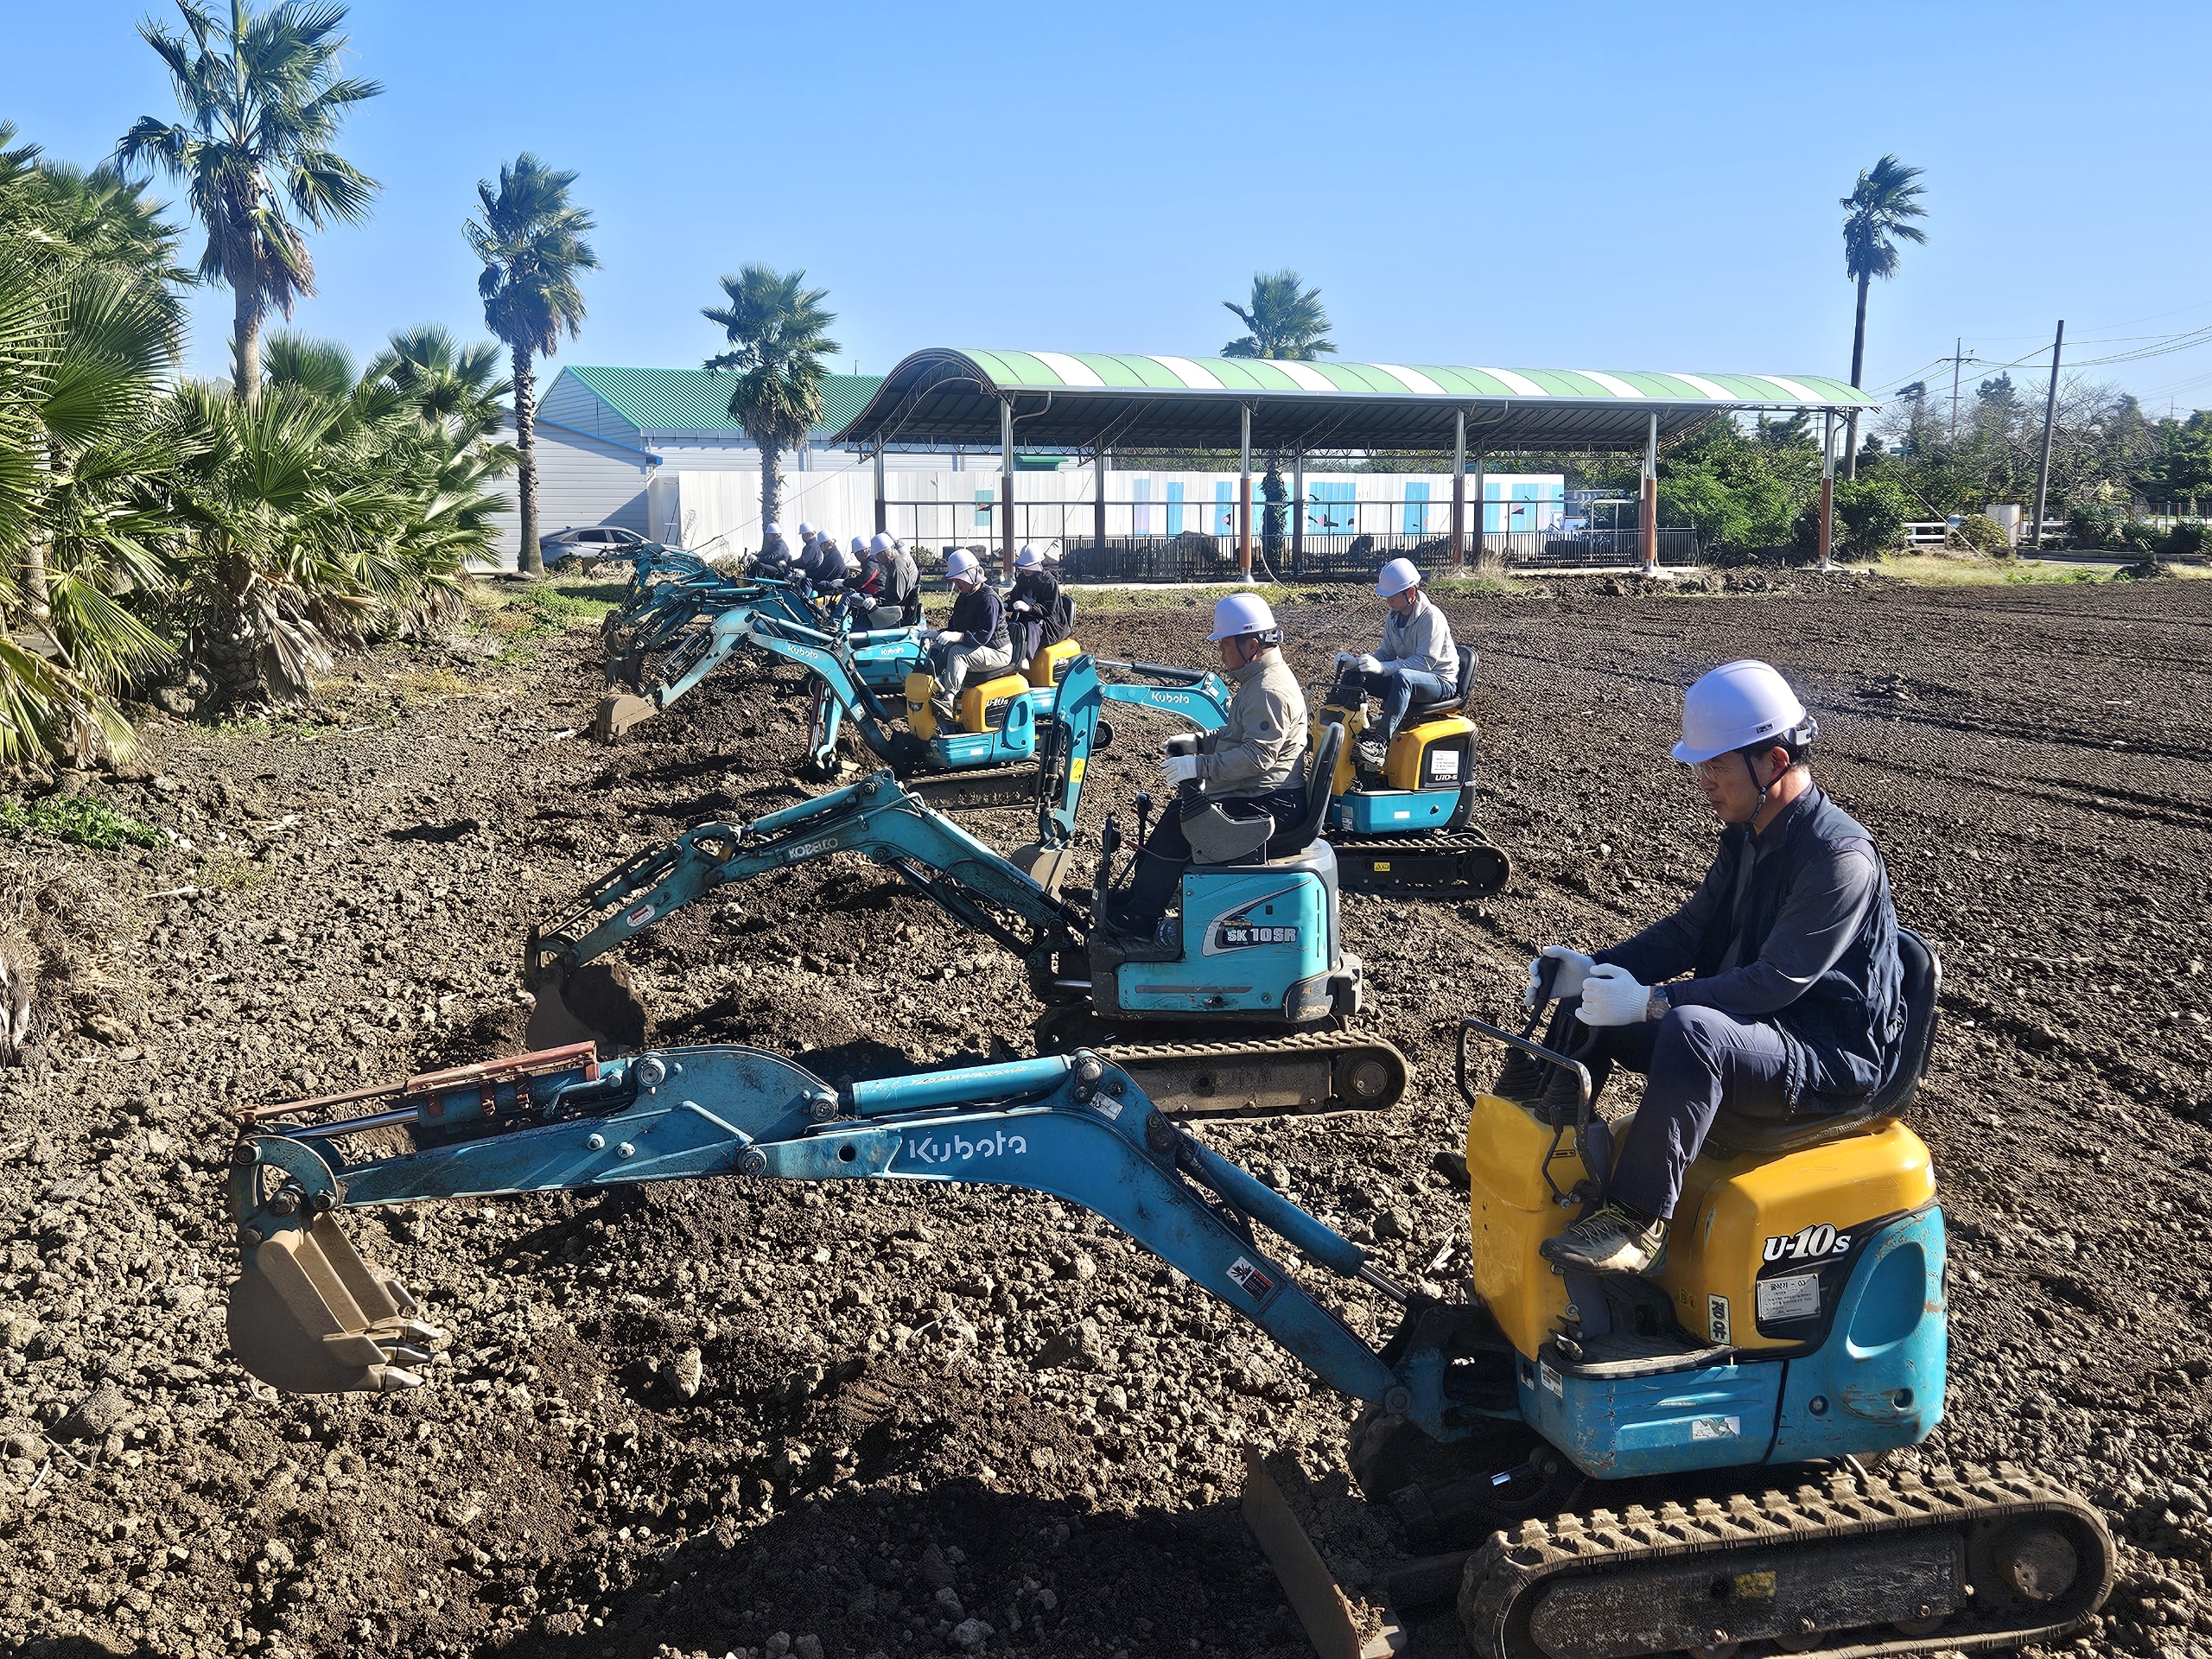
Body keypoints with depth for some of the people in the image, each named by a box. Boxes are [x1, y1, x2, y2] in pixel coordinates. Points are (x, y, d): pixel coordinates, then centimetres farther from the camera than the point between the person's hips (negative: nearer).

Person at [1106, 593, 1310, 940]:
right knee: (1182, 807, 11)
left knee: (1177, 820, -14)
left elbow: (1256, 755, -29)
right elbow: (1239, 734, 25)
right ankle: (1141, 896, 13)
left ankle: (1141, 917, -5)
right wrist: (1199, 742, 12)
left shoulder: (1269, 690, -22)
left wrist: (1199, 766, -27)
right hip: (1262, 795, 11)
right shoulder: (1260, 679, 14)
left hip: (1268, 805, -11)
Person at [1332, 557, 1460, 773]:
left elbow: (1425, 662, -28)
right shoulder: (1394, 617, 4)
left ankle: (1381, 741, -46)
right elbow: (1386, 654, 7)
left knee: (1402, 677, -41)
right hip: (1408, 682, 8)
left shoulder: (1431, 617, -20)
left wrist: (1382, 667, -39)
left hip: (1441, 681, -8)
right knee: (1353, 675, -6)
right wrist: (1356, 662, -13)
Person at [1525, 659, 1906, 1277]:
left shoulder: (1840, 858, -23)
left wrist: (1650, 1001, -32)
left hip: (1832, 1061, -9)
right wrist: (1594, 969, -6)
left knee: (1691, 1030, -38)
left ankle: (1637, 1223, -30)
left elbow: (1777, 981, -28)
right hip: (1747, 1019, 9)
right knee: (1584, 1004, 1)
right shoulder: (1748, 836, 6)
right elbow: (1688, 931, 9)